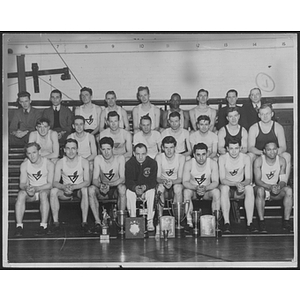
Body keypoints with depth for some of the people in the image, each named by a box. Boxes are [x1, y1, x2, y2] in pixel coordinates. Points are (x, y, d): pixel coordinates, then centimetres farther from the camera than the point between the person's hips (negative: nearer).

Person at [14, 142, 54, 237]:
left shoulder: (49, 164, -12)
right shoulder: (24, 165, -4)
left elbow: (50, 184, -17)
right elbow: (22, 184, -6)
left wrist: (36, 188, -33)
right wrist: (26, 188, -32)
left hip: (45, 190, -2)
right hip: (31, 193, 2)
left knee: (43, 193, -37)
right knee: (21, 194, -30)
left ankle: (43, 226, -35)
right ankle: (19, 226, -33)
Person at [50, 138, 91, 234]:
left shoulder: (84, 162, -11)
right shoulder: (60, 163, -7)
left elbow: (87, 182, -18)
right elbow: (55, 182, -13)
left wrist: (73, 187, -34)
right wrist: (64, 187, -35)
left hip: (79, 189, -1)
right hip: (65, 191, 2)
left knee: (85, 190, -35)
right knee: (53, 191, -27)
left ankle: (84, 223, -29)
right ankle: (56, 223, -22)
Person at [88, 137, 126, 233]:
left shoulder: (120, 158, -12)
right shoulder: (98, 159, -7)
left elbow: (122, 179, -20)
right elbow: (95, 179, -11)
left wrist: (108, 185, -37)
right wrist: (100, 185, -36)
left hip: (116, 190, -2)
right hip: (102, 190, 2)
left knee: (122, 187, -36)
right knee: (91, 189, -28)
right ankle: (97, 222, -26)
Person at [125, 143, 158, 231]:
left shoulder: (152, 163, -11)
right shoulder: (129, 164, -9)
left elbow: (153, 181, -15)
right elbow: (128, 181, -17)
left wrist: (145, 187, -37)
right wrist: (135, 188, -39)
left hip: (147, 188, -1)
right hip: (134, 188, 1)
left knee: (152, 191, -33)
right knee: (129, 192, -31)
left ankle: (150, 222, -29)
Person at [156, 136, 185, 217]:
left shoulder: (181, 158, -14)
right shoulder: (159, 157, -12)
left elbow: (180, 178, -17)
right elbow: (157, 177, -14)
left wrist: (171, 182, -39)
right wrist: (164, 181, -38)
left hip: (176, 182, 0)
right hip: (162, 182, 1)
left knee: (178, 188, -35)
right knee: (160, 188, -34)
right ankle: (160, 216, -24)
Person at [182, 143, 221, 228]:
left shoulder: (213, 163, -13)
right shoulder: (188, 164, -14)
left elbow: (215, 182, -17)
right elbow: (185, 182, -17)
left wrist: (205, 188, -36)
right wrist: (196, 188, -35)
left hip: (207, 190, 0)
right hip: (193, 190, 0)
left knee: (216, 192, -30)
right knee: (186, 192, -32)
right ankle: (189, 221, -28)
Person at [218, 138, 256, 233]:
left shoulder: (245, 158, -7)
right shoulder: (222, 158, -12)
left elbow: (248, 179, -10)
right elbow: (222, 180, -18)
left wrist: (242, 184, -34)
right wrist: (236, 184, -36)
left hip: (240, 188, 2)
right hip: (227, 186, -1)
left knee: (249, 188, -31)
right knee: (224, 188, -36)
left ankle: (249, 223, -32)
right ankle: (226, 223, -37)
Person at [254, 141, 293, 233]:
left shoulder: (281, 161, -5)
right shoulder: (259, 161, -14)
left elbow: (283, 180, -6)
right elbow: (257, 180, -18)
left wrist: (279, 186, -31)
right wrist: (270, 187, -36)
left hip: (275, 190, 3)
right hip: (262, 187, -3)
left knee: (289, 190, -26)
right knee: (260, 190, -38)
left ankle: (286, 221, -21)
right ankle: (261, 222, -31)